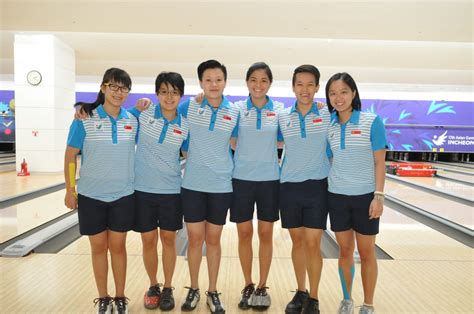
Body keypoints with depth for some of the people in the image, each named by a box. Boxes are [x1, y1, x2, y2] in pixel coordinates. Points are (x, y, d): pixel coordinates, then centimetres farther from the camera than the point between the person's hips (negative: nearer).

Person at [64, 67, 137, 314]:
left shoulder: (133, 121, -1)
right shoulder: (85, 119, -8)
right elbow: (70, 156, -2)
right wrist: (70, 190, -2)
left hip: (123, 195, 1)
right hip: (91, 195, -1)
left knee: (118, 246, 10)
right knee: (98, 247, 10)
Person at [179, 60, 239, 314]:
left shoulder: (235, 113, -2)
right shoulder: (188, 107, -2)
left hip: (221, 186, 0)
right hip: (192, 184, 0)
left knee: (213, 240, 10)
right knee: (195, 239, 8)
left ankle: (212, 292, 27)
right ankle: (194, 289, 29)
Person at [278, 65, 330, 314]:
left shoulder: (328, 115, -2)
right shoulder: (282, 117, 3)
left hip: (317, 186, -2)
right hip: (289, 187, 2)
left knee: (312, 244, 0)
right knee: (297, 241, 12)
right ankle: (300, 292, 29)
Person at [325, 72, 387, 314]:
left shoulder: (372, 121, -8)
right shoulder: (328, 127, 2)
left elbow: (379, 162, -8)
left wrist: (379, 195, -12)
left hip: (365, 196, -2)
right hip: (337, 196, 3)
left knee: (366, 253, 9)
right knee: (345, 251, 12)